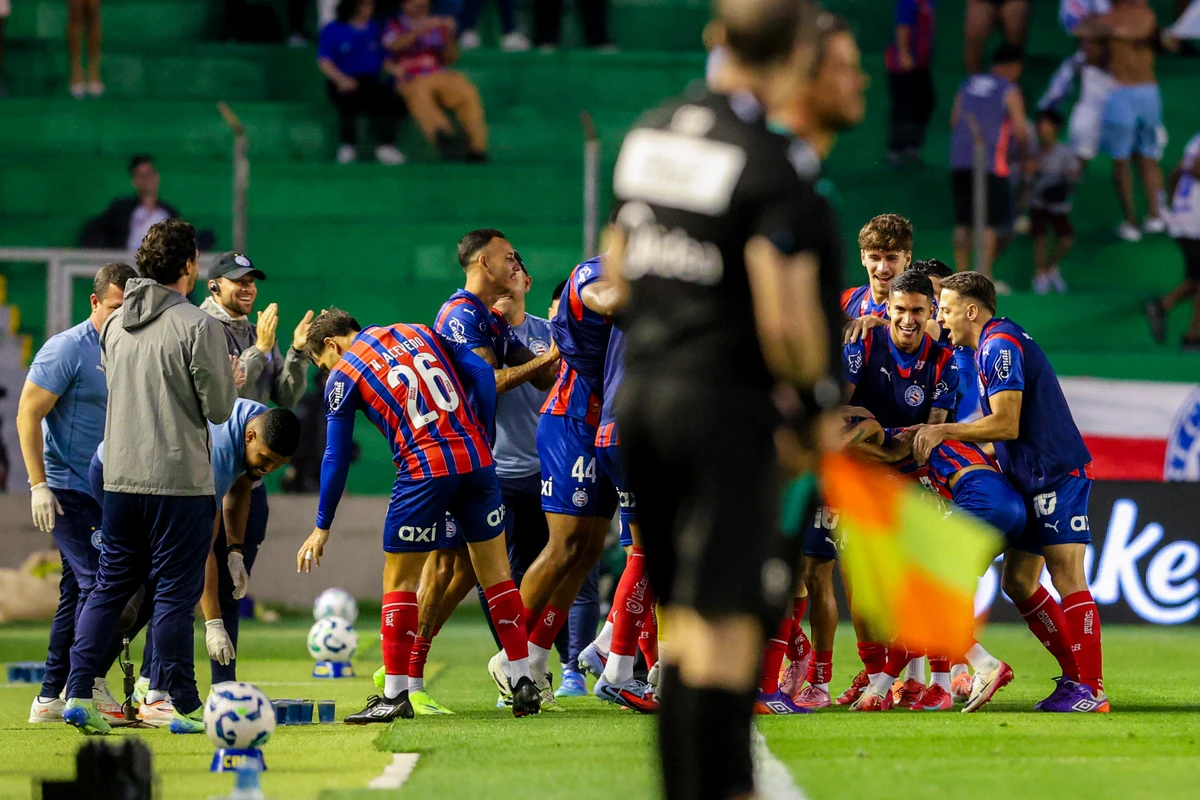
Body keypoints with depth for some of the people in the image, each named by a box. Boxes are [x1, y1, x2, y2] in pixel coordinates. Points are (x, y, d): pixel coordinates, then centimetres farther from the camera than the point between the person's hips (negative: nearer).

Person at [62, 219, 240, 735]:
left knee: (109, 587, 12)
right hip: (180, 480, -6)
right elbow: (218, 409, -11)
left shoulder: (115, 324, 8)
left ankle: (78, 693, 5)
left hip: (120, 476, 6)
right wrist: (231, 378, 11)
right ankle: (183, 707, 2)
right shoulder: (197, 326, -12)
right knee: (175, 593, -1)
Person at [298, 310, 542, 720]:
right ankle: (523, 683, 13)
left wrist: (322, 527, 13)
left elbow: (336, 458, 6)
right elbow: (483, 375, 8)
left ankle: (395, 695, 5)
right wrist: (478, 439, 14)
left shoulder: (343, 375, 5)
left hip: (424, 470, -4)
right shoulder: (419, 333, 16)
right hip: (476, 460, 4)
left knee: (399, 580, 7)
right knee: (495, 569, 12)